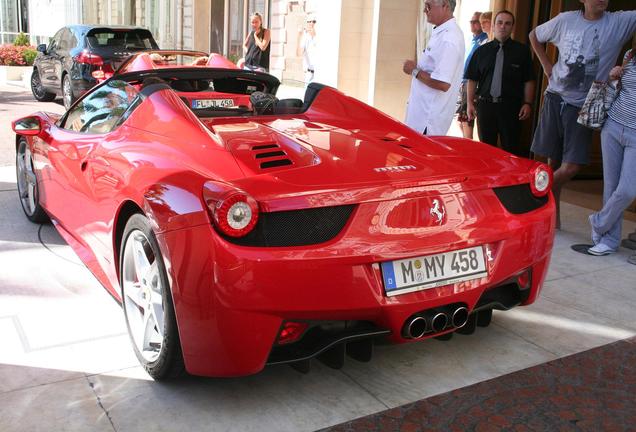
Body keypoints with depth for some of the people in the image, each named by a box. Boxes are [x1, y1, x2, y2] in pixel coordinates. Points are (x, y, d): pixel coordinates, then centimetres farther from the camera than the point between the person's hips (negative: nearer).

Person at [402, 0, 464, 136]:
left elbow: (443, 84, -26)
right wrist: (418, 66, 7)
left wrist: (415, 71, -14)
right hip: (423, 112, 10)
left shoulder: (449, 39, -20)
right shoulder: (441, 32, 11)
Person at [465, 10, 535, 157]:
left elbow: (529, 81, 2)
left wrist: (527, 103, -5)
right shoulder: (482, 51, 10)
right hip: (485, 104, 2)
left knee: (511, 149, 0)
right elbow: (472, 79, 9)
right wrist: (470, 103, 3)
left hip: (511, 107, -2)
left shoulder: (522, 50, 4)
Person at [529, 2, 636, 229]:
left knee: (571, 166, -10)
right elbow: (535, 36, 18)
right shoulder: (566, 20, 3)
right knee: (553, 160, 5)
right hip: (555, 99, 1)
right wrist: (547, 65, 10)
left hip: (583, 106, -1)